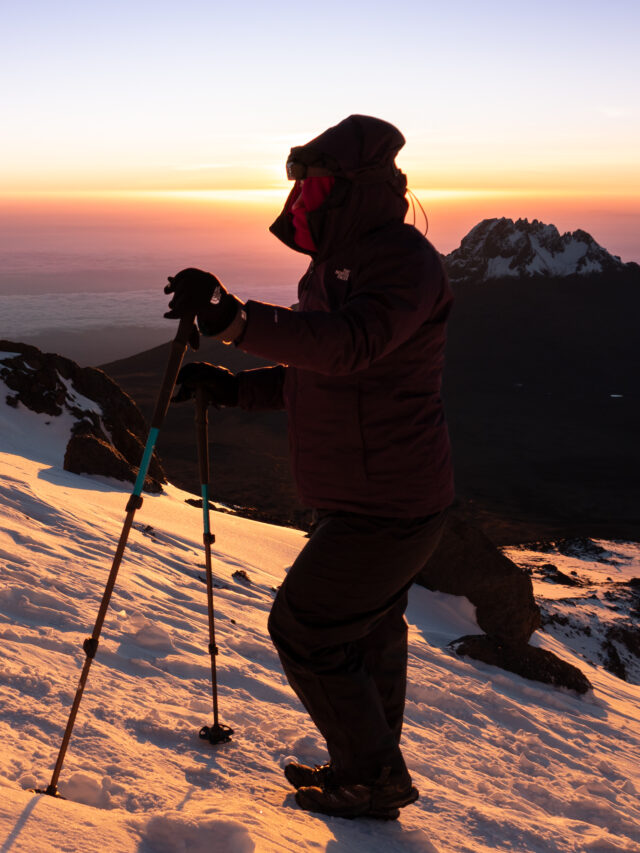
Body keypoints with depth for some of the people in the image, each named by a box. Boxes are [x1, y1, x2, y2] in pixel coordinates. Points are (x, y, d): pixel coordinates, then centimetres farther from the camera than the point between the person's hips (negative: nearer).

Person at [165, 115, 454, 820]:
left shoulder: (403, 259, -18)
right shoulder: (337, 265, 13)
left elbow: (347, 345, -38)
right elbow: (309, 377, 20)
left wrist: (233, 318, -48)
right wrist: (230, 387, 6)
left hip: (389, 507, -10)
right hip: (365, 496, 10)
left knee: (304, 629, -2)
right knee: (366, 632, 20)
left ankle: (375, 779, 18)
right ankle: (367, 774, 39)